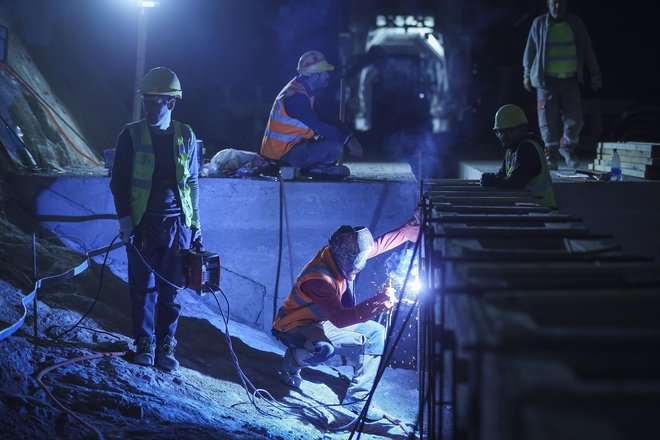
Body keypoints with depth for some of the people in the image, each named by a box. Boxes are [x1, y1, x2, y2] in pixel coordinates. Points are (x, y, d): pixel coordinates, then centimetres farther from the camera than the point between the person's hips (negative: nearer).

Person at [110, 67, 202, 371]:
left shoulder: (186, 137, 5)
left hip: (177, 224, 1)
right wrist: (124, 220, -6)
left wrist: (195, 224, 11)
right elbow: (119, 181, 2)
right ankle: (144, 344, 16)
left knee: (171, 289, 3)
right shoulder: (132, 135, 0)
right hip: (142, 223, -1)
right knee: (143, 287, 3)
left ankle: (165, 346, 14)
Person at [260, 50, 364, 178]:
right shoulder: (296, 96, -20)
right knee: (335, 147, -25)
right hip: (284, 154, -11)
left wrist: (350, 137, 2)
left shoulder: (304, 91, 12)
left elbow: (326, 119, 13)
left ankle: (311, 167, 0)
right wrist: (347, 140, -23)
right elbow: (318, 126, -25)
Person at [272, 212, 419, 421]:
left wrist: (409, 230, -5)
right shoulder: (317, 280, -36)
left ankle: (357, 398, 5)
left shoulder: (341, 254, -12)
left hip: (323, 322, 9)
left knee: (375, 333, 2)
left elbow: (378, 244, 2)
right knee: (323, 348, -38)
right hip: (295, 328, -9)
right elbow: (339, 319, -42)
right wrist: (377, 303, -47)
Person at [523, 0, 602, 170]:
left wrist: (595, 74, 5)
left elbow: (587, 49, 9)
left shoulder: (575, 23, 6)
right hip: (547, 79, -1)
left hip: (570, 79, 1)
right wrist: (527, 74, 10)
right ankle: (551, 153, 6)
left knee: (574, 118, -3)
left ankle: (567, 148, 17)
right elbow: (530, 50, 9)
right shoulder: (539, 24, 2)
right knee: (548, 118, -5)